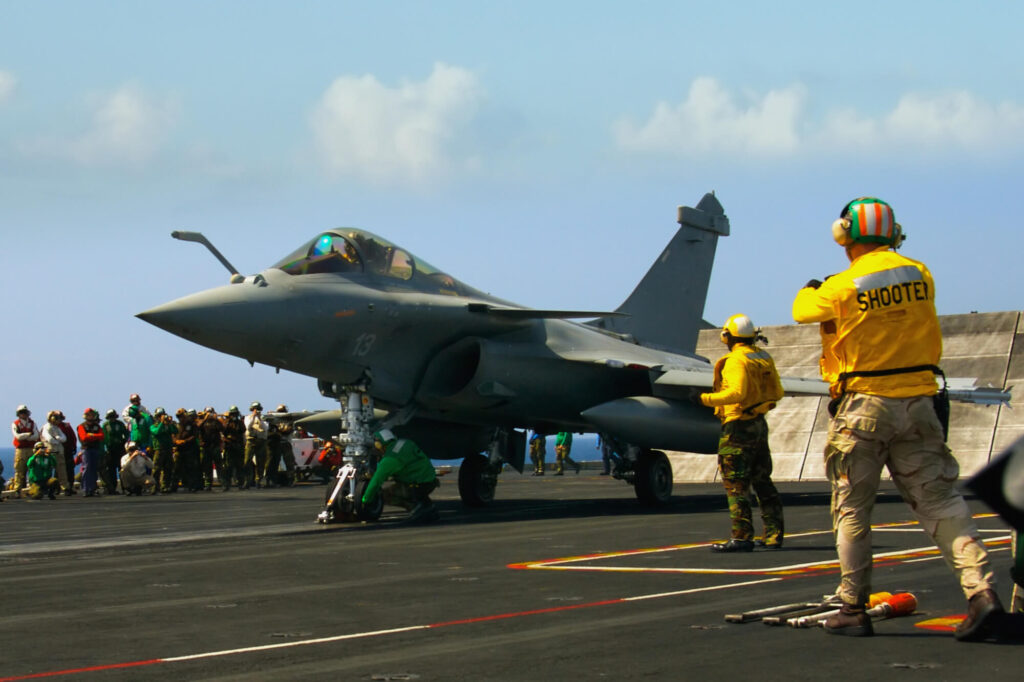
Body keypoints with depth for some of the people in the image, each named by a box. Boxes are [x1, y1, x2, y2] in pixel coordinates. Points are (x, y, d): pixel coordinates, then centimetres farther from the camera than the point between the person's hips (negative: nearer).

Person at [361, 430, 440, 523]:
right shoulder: (405, 442, 11)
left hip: (418, 486, -8)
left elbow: (376, 482, -11)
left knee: (383, 492, 0)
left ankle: (414, 505, -8)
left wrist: (365, 500, 3)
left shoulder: (389, 459, -12)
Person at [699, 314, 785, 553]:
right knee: (763, 482, 13)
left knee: (736, 484, -5)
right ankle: (774, 535, 14)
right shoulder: (765, 358, 11)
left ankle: (742, 536, -7)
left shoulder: (736, 360, -15)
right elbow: (777, 392, 16)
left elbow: (737, 392, -27)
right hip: (760, 424, 9)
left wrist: (706, 399, -22)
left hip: (739, 428, -9)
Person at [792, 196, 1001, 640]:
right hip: (917, 402, 3)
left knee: (851, 508, 8)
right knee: (938, 500, 1)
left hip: (863, 405, -3)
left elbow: (803, 311, 10)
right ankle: (981, 589, -15)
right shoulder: (920, 275, 4)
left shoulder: (841, 288, -9)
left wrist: (808, 290, 33)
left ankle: (854, 608, 9)